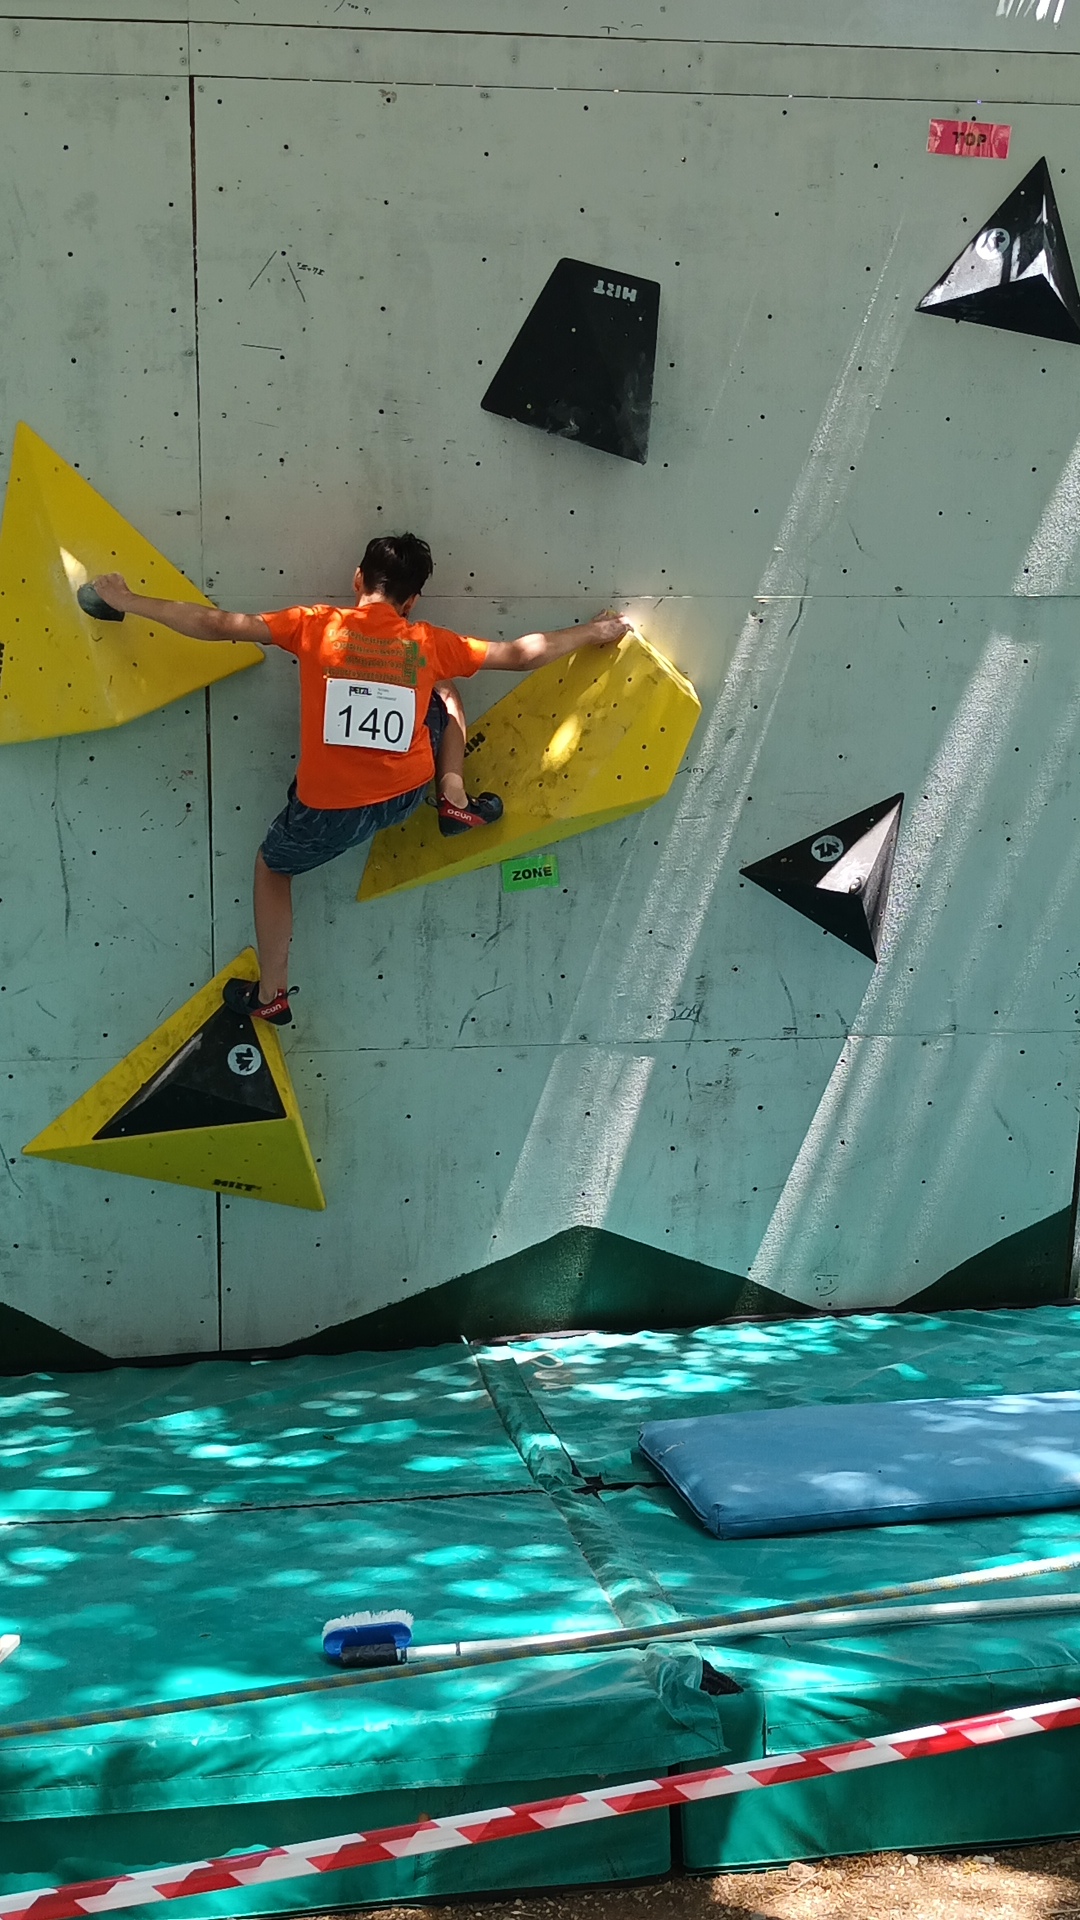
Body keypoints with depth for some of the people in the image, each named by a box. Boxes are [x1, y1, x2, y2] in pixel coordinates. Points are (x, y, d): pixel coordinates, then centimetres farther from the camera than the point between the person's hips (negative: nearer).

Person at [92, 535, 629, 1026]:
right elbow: (521, 654, 7)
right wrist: (593, 632, 22)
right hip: (407, 793, 2)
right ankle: (455, 800, 16)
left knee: (271, 864, 28)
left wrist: (129, 602, 3)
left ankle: (271, 995, 26)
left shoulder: (315, 626, -7)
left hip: (327, 810, -2)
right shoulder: (428, 643, -2)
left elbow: (217, 625, -7)